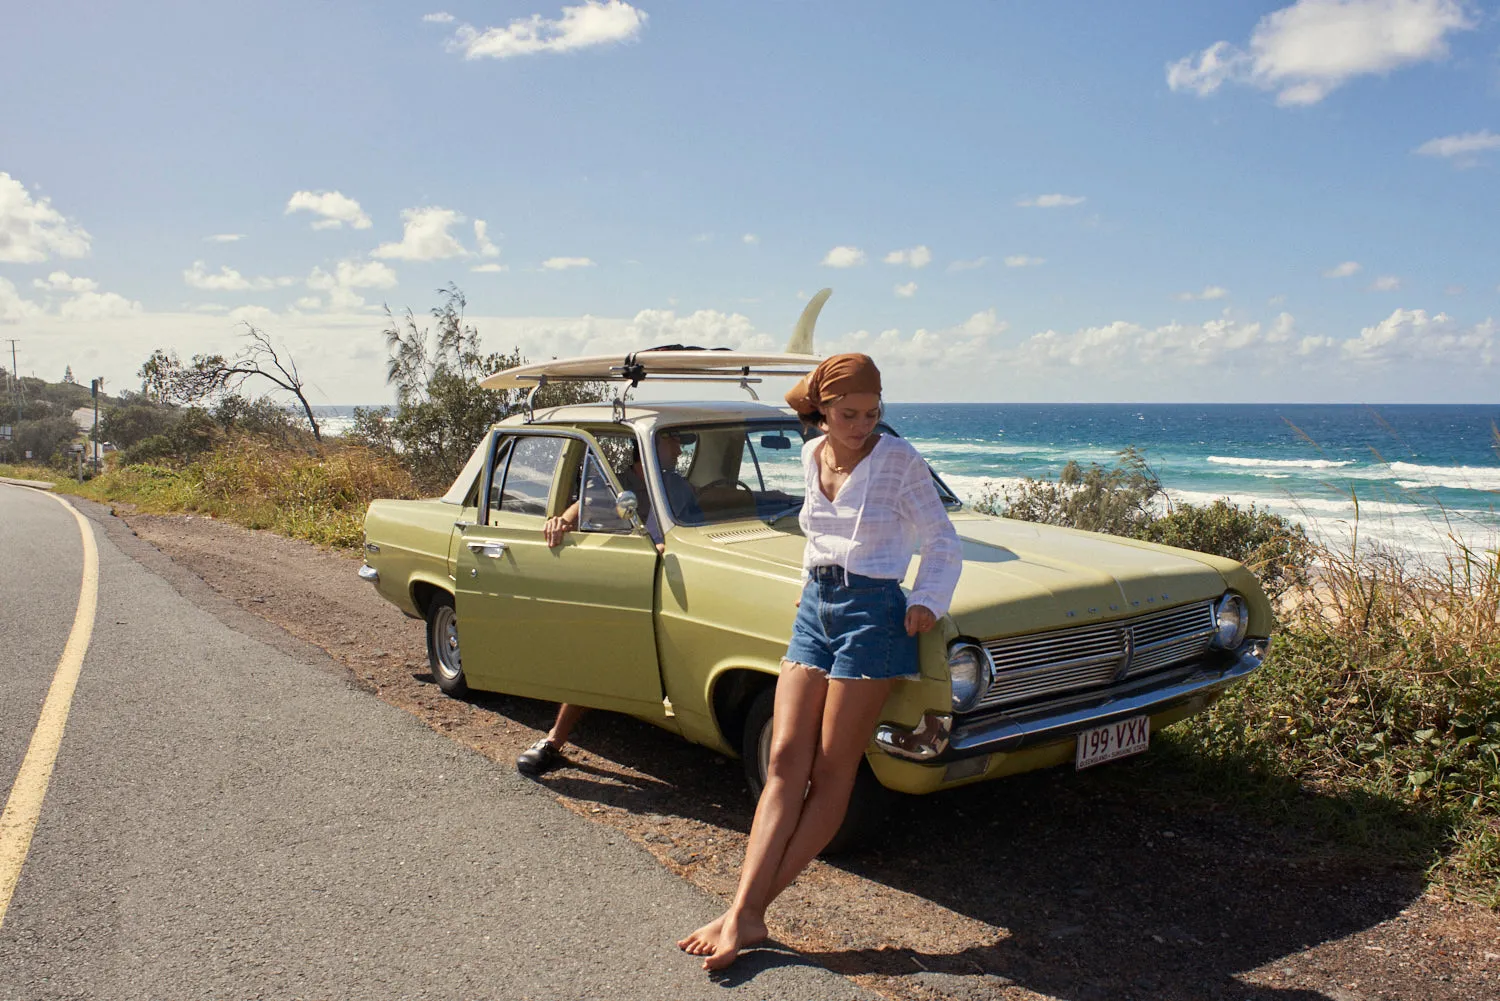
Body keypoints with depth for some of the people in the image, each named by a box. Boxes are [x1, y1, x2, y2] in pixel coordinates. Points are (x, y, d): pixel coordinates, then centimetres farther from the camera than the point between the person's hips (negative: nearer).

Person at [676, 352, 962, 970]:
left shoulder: (899, 461, -7)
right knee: (785, 762, -3)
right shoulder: (812, 457, 8)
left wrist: (928, 603, -17)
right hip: (814, 607, 6)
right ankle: (743, 913, -7)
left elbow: (943, 545, -3)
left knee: (832, 770, -3)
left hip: (872, 612, -5)